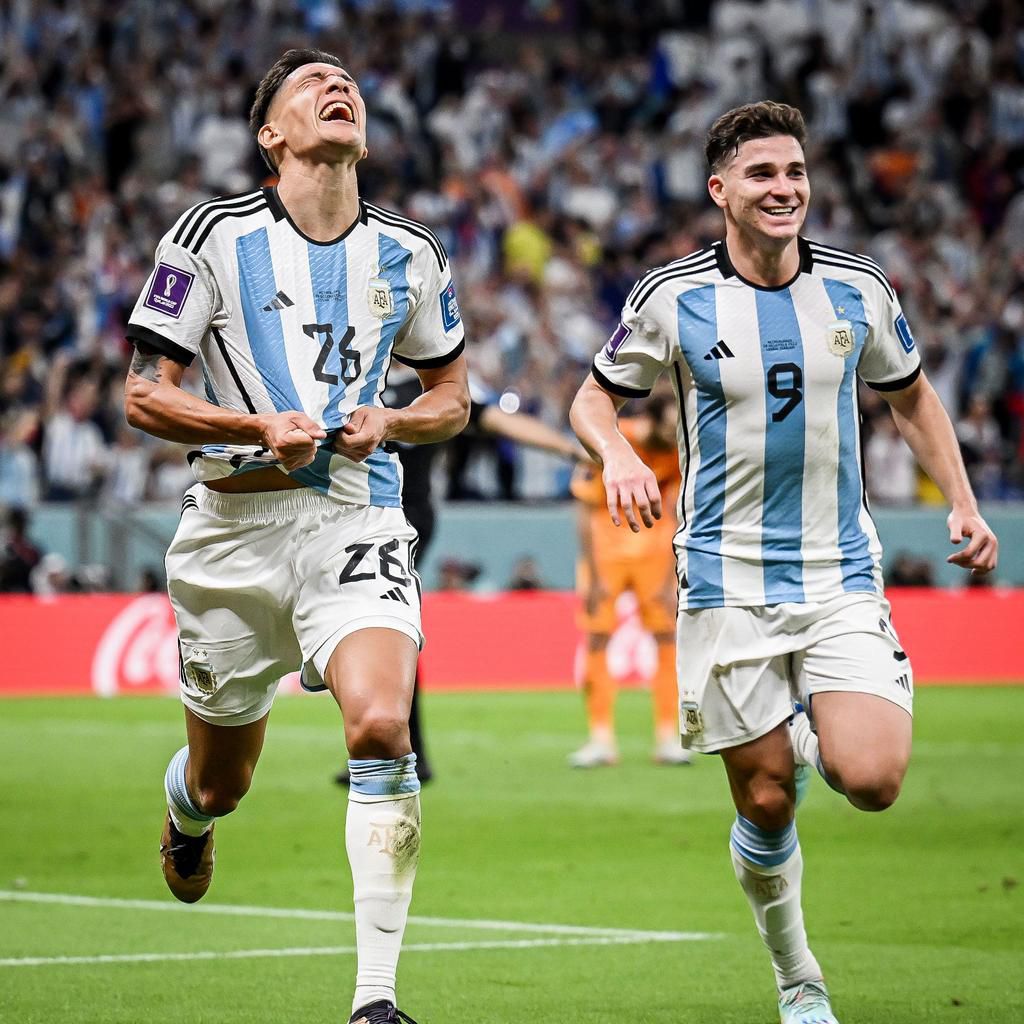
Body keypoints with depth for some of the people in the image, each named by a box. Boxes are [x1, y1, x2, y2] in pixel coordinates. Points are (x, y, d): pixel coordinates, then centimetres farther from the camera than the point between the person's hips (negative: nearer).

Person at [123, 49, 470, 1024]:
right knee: (222, 779, 12)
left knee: (382, 728, -24)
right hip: (234, 529, -1)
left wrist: (386, 423, -3)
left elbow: (451, 394, 18)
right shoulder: (213, 235, -2)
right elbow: (143, 395, -2)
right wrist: (259, 427, -17)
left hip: (356, 521, 1)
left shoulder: (409, 253, 8)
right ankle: (185, 813, 53)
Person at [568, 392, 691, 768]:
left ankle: (668, 737, 0)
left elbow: (680, 519, -7)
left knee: (668, 637, -6)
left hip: (654, 542, 2)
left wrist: (670, 583, -9)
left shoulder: (684, 452, -15)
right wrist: (593, 578, -14)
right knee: (597, 636, -5)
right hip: (606, 536, -2)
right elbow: (585, 511, -14)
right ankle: (601, 739, 1)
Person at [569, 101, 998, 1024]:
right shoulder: (673, 298, -4)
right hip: (727, 584, -1)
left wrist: (962, 501, 7)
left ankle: (815, 734, 19)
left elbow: (911, 395, 18)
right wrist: (618, 455, -15)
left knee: (872, 780, -18)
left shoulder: (858, 288, 2)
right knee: (765, 804, 0)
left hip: (841, 575, 1)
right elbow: (594, 399, 8)